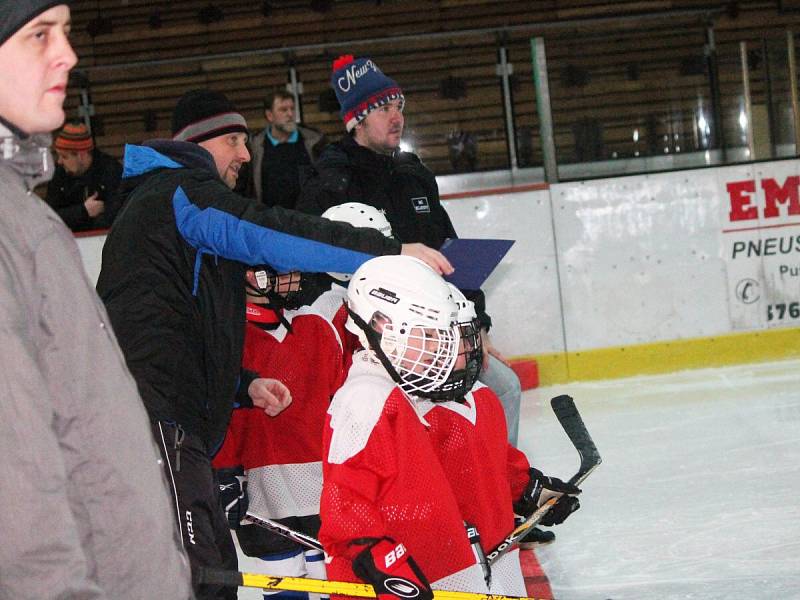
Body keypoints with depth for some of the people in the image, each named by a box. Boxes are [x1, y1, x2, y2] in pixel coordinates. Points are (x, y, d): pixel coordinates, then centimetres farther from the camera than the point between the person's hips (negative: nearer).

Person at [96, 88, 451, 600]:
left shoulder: (157, 200, 31)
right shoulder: (180, 190, -1)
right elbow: (271, 236, -19)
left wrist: (245, 386, 19)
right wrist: (390, 251, -20)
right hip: (154, 419, -11)